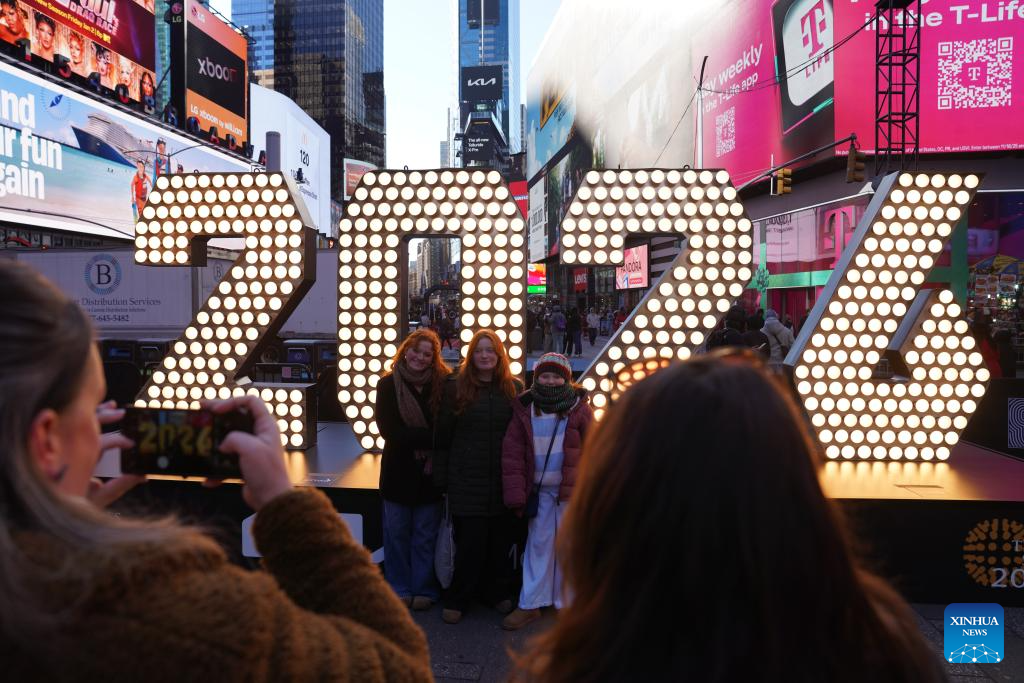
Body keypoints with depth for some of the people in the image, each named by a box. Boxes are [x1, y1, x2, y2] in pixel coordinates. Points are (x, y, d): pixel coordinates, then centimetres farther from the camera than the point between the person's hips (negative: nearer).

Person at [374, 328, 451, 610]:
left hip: (430, 471, 0)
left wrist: (416, 440, -19)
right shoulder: (388, 384, -3)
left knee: (426, 535, 10)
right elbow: (388, 429, -12)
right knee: (396, 534, 12)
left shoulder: (443, 384, -5)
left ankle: (424, 589, 26)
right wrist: (430, 437, -18)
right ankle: (399, 589, 28)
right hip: (398, 469, 1)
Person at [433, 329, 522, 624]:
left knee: (501, 539, 10)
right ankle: (457, 600, 22)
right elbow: (443, 436, 1)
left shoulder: (514, 388, 5)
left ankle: (498, 592, 32)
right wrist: (441, 478, -2)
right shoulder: (455, 388, 0)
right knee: (470, 542, 2)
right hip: (467, 481, -2)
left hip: (504, 481, 2)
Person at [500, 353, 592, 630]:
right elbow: (512, 453, -3)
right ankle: (530, 604, 19)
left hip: (571, 490, -1)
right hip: (539, 491, 1)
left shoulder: (579, 408, -5)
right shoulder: (524, 409, -1)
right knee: (538, 545, 9)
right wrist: (516, 493, -9)